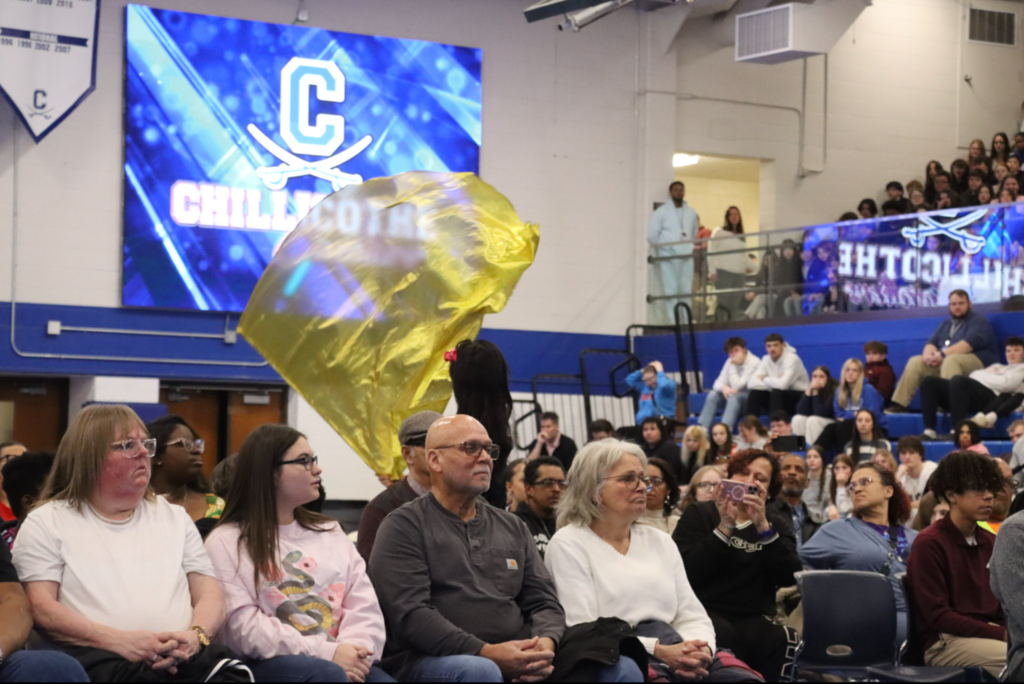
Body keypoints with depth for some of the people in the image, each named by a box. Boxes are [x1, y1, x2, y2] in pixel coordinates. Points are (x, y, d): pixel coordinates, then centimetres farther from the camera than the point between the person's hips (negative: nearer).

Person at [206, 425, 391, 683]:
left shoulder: (330, 532, 22)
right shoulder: (226, 542, 4)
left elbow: (363, 605, 11)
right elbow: (242, 627, -8)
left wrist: (356, 650, -12)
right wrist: (326, 653, -16)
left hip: (342, 660, 4)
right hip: (269, 663, -4)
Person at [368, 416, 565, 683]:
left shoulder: (513, 527, 23)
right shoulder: (404, 527, 5)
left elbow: (544, 601, 18)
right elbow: (410, 614, -8)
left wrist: (546, 643, -7)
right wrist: (487, 653, -18)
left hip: (515, 660, 5)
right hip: (430, 661, -5)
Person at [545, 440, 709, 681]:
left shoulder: (660, 541, 19)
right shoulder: (569, 544, 0)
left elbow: (692, 616, 12)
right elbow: (582, 632, -11)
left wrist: (700, 651, -12)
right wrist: (659, 651, -20)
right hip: (610, 661, -4)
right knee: (630, 670, -37)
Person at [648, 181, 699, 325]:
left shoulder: (691, 213, 14)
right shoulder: (661, 212, 4)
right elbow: (652, 235, -1)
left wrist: (690, 248, 10)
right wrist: (664, 247, -2)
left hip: (686, 257, 3)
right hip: (668, 257, -3)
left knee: (686, 291, 0)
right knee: (670, 291, -9)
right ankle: (672, 322, -10)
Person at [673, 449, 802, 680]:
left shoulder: (778, 524, 16)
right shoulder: (699, 513, 8)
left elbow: (788, 578, -2)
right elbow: (687, 573, -8)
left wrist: (763, 527, -13)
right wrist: (725, 527, -15)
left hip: (752, 618, 2)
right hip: (704, 611, -2)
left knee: (788, 643, -30)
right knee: (724, 636, -36)